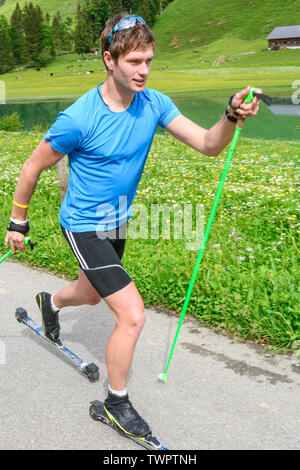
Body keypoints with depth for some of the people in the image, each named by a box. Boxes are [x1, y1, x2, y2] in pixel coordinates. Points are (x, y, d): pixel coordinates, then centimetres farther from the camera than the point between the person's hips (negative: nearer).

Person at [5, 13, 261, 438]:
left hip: (117, 222, 7)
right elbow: (32, 169, -12)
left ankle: (50, 303, 65)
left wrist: (232, 116, -34)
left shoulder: (154, 104, -9)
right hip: (84, 226, -6)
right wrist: (18, 223, -4)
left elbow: (208, 144, -14)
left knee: (92, 294, 29)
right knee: (132, 316, -13)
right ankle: (117, 403, 11)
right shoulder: (79, 119, -25)